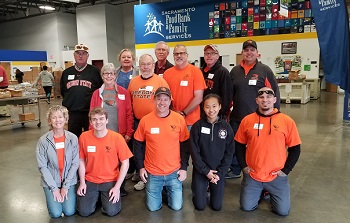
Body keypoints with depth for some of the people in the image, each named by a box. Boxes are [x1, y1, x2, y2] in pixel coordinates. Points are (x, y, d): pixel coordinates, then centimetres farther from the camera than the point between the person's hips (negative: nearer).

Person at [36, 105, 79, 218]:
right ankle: (52, 195, 22)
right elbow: (42, 166, -9)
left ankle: (69, 192, 22)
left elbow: (75, 163, -7)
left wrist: (66, 186, -10)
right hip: (51, 181, 0)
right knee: (56, 213, -8)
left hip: (69, 180, 0)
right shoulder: (43, 140, -11)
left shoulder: (73, 138, -9)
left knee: (69, 212, -8)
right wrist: (54, 188, -10)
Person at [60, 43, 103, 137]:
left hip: (90, 113, -3)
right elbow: (63, 91, 21)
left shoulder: (94, 71, 2)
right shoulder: (66, 72, 12)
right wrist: (69, 101, 12)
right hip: (71, 114, 3)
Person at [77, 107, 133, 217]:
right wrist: (82, 182, -3)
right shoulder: (84, 137, -9)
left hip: (110, 181, -2)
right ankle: (96, 196, 23)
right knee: (84, 212, -8)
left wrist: (117, 187, -13)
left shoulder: (117, 138, -16)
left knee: (111, 211, -14)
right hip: (90, 181, 2)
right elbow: (82, 161, 4)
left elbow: (125, 163, -10)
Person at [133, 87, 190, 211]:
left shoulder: (179, 119, -8)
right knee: (153, 207, 9)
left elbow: (184, 145, 0)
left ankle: (168, 191, 36)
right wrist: (141, 167, 0)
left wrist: (184, 168, -2)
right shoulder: (145, 120, -9)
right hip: (152, 173, 0)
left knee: (176, 206, 7)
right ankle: (159, 192, 39)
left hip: (174, 172, 0)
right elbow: (138, 145, 3)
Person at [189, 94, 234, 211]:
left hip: (219, 171, 1)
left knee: (216, 206, 5)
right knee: (199, 206, 1)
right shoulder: (197, 126, -10)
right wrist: (206, 171, -14)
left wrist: (220, 172, -10)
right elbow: (194, 152, -10)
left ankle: (211, 188, 34)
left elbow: (229, 152, -3)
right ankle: (197, 189, 31)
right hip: (200, 170, -1)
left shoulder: (226, 127, -6)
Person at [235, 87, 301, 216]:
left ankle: (269, 192, 32)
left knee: (283, 211, 2)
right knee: (247, 207, 5)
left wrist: (286, 170, -5)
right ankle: (260, 191, 35)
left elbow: (295, 148, -1)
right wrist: (243, 166, 0)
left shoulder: (287, 121, -9)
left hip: (277, 177, -1)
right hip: (252, 175, 1)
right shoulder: (247, 120, -5)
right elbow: (239, 145, 6)